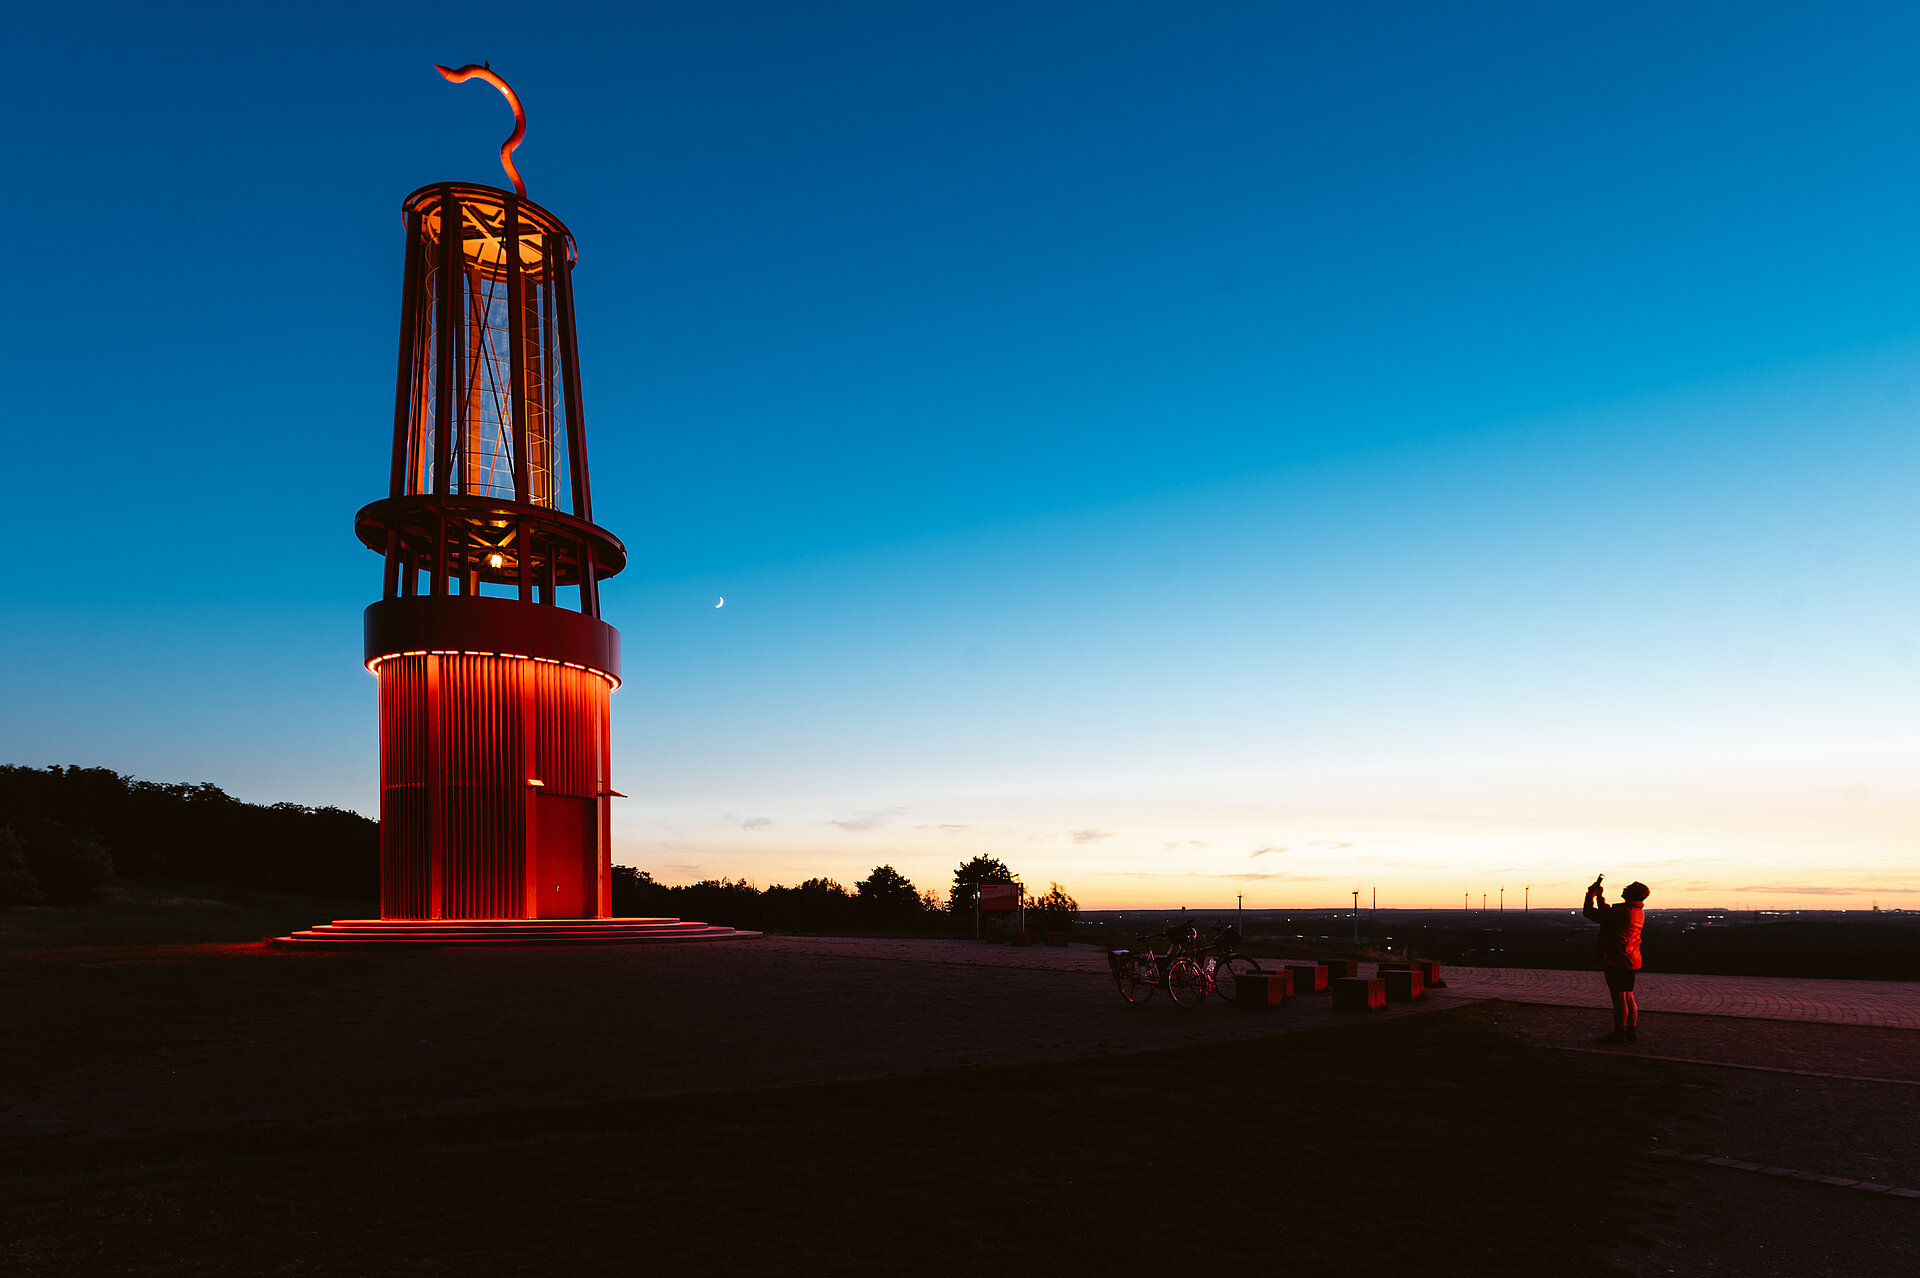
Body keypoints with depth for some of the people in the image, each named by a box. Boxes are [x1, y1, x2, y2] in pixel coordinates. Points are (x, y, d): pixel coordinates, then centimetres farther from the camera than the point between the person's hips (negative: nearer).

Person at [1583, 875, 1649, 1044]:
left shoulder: (1622, 912, -21)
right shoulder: (1639, 913, 9)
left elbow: (1589, 913, -15)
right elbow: (1607, 914, 24)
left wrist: (1591, 895, 0)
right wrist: (1600, 897, 25)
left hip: (1617, 961, -9)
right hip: (1631, 961, 9)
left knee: (1619, 997, -4)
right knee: (1628, 997, 14)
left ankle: (1619, 1034, 0)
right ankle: (1632, 1033, 18)